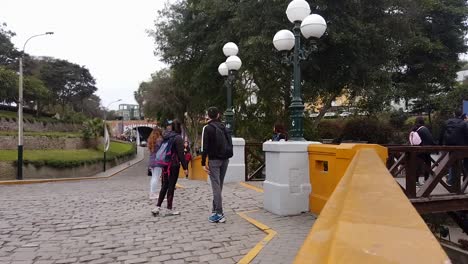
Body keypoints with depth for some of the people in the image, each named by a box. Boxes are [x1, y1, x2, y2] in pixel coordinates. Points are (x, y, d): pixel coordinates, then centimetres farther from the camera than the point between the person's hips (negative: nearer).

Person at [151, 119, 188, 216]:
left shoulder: (165, 137, 11)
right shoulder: (178, 138, -11)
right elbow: (181, 154, -14)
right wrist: (185, 167, -10)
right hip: (174, 165, -6)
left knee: (164, 186, 14)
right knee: (171, 186, 1)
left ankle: (157, 207, 13)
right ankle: (169, 209, 8)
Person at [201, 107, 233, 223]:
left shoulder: (207, 128, -6)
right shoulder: (223, 126, 12)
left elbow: (205, 147, -12)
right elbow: (229, 143, 12)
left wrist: (203, 163, -10)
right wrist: (227, 156, 14)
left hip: (214, 160, -6)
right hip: (225, 159, 6)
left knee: (216, 186, -4)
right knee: (219, 185, 15)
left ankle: (219, 214, -5)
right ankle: (215, 210, 23)